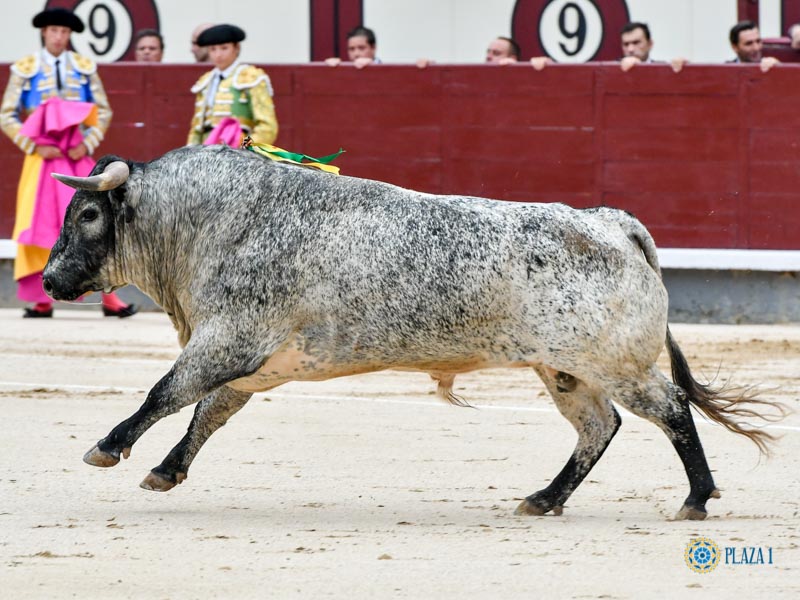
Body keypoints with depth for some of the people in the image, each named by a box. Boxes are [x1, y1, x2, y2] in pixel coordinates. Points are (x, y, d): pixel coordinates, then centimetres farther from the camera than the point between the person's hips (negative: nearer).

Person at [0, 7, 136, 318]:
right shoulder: (26, 69, 2)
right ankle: (42, 300, 4)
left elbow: (103, 111, 8)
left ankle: (109, 298, -3)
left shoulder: (84, 68, 5)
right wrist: (35, 147, -9)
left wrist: (88, 144, -7)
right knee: (40, 224, -3)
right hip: (42, 158, -1)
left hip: (78, 157, 1)